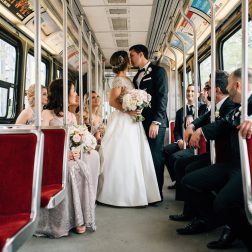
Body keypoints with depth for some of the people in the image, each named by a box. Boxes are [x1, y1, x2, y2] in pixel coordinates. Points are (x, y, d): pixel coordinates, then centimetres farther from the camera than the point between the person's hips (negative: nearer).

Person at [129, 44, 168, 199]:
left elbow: (162, 98, -11)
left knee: (156, 158, -2)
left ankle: (157, 193, 8)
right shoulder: (137, 76, 21)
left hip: (155, 122, -6)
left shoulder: (158, 71, -1)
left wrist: (156, 122, -18)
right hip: (141, 122, 6)